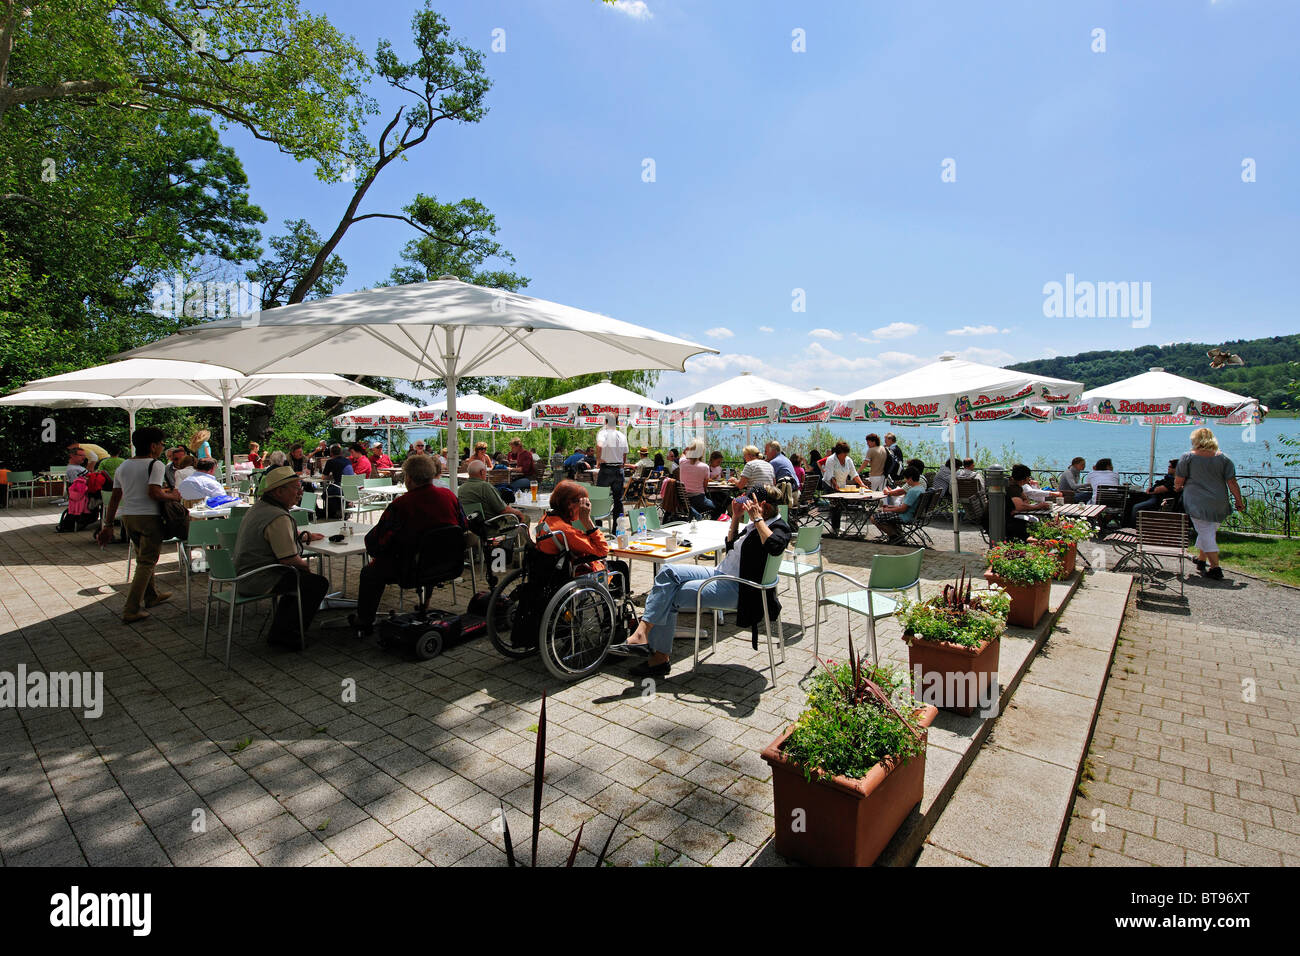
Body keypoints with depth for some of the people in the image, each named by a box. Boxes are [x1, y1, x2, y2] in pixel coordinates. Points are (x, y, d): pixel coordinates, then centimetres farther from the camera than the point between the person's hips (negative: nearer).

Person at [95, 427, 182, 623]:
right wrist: (173, 496, -4)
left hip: (127, 517, 8)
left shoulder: (122, 467, 12)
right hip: (149, 517, -8)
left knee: (143, 558, 22)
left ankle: (152, 596, 38)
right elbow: (154, 493, -21)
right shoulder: (155, 465, -10)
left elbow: (115, 498, 12)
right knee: (147, 562, -1)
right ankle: (131, 610, -5)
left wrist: (108, 525, 14)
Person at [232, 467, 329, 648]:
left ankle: (280, 625, 26)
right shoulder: (278, 517, -23)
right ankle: (284, 634, -2)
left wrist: (306, 536, 19)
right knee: (319, 582, -11)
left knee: (299, 574, 24)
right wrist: (305, 565, -6)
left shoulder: (259, 507, 11)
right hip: (259, 580, -11)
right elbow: (289, 559, -25)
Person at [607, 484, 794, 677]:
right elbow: (731, 544, 25)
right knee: (668, 571, -13)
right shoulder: (756, 524, 16)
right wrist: (736, 517, 12)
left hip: (738, 589, -9)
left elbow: (774, 547, -34)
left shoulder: (780, 527, -10)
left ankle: (660, 657, -7)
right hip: (721, 573, 9)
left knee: (671, 597, -15)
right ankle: (642, 633, -16)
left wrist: (758, 519, -23)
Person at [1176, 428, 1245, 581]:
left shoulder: (1188, 457, -6)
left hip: (1197, 503, -4)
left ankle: (1215, 568, -4)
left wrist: (1178, 488, 19)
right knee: (1210, 532, 18)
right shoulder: (1223, 458, 3)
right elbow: (1232, 483, 2)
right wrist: (1240, 501, 11)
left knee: (1206, 534, -1)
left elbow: (1178, 481, -2)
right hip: (1219, 505, 4)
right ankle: (1201, 560, 30)